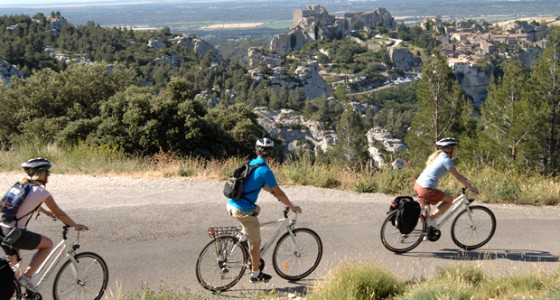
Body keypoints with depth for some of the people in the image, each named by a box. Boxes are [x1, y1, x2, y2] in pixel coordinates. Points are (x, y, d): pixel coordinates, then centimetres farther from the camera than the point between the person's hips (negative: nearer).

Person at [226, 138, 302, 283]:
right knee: (255, 242, 7)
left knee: (256, 209, 36)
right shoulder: (265, 171, -14)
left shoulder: (251, 164, 10)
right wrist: (293, 207, 3)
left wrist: (274, 191, 33)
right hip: (244, 210, -8)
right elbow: (279, 193, -9)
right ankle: (256, 274, 19)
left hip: (231, 204, 8)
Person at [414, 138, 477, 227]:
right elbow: (458, 177, -7)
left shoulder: (438, 156, 17)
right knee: (449, 200, 7)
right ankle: (431, 219, 4)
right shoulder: (446, 160, -10)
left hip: (418, 184, 9)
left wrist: (465, 179, 32)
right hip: (426, 189, -9)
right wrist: (471, 187, 2)